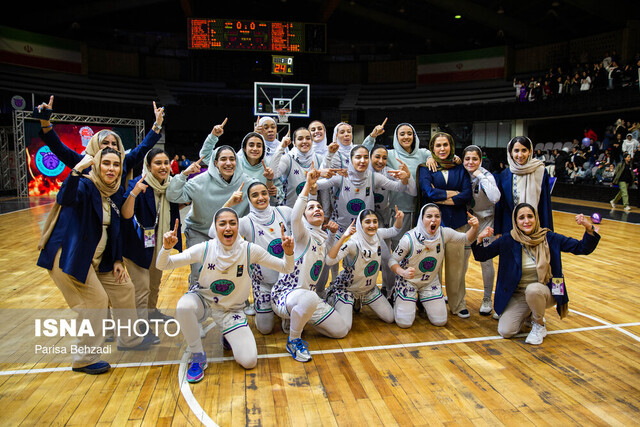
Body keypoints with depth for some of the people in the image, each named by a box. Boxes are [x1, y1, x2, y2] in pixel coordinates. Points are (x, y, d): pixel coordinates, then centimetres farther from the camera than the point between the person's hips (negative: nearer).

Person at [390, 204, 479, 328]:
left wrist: (474, 227, -23)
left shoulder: (444, 233, -14)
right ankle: (397, 297, 23)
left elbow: (466, 238, -1)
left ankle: (423, 302, 32)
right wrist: (403, 272, -38)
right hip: (408, 281, -4)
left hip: (431, 282, 4)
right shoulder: (409, 238, -26)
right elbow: (392, 260, -18)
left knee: (440, 321, 3)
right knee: (404, 323, -7)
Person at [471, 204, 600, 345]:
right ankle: (527, 313, 20)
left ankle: (539, 325, -6)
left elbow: (584, 248, -7)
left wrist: (589, 228, -25)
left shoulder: (549, 238, -8)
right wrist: (479, 239, -27)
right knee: (505, 331, -14)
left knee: (533, 289, -37)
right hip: (518, 295, 2)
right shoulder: (508, 240, -8)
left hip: (544, 292, -1)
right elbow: (481, 256, -7)